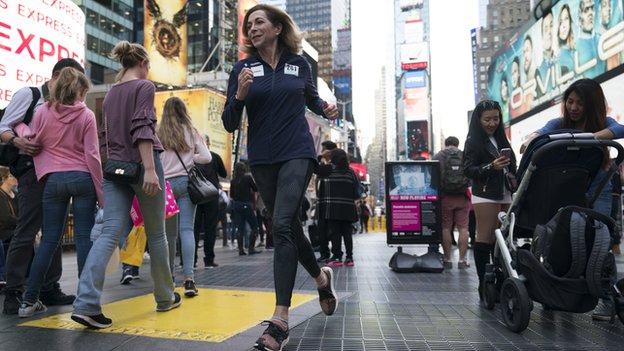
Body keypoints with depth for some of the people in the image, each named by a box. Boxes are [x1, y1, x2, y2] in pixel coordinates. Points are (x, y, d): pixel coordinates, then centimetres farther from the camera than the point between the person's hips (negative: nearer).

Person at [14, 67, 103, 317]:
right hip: (82, 179, -3)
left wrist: (19, 125, 27)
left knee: (49, 240, 10)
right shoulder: (86, 115, -2)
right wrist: (101, 192, -2)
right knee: (84, 238, 1)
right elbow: (92, 155, -4)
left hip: (53, 179, 3)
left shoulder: (43, 112, 5)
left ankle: (29, 300, 14)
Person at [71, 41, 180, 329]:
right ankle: (165, 297, 20)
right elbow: (142, 129, -16)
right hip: (141, 165, -6)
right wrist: (150, 168, -23)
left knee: (110, 233, -2)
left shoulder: (111, 93, 18)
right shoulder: (144, 86, -3)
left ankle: (86, 304, -17)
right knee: (156, 233, 6)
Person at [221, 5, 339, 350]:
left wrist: (327, 109, 1)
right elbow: (230, 124, 0)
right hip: (262, 159, 3)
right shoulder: (242, 68, 4)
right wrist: (240, 95, -18)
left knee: (282, 225, -17)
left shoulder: (299, 64, 5)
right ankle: (321, 277, 39)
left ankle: (280, 320, -13)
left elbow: (312, 99, 23)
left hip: (297, 153, -2)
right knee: (289, 226, 12)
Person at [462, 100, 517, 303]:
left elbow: (511, 166, 26)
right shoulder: (473, 141, 1)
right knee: (485, 239, -7)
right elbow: (468, 170, -7)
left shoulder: (501, 139, 20)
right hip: (485, 195, -6)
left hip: (505, 195, 6)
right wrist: (491, 167, -20)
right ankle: (483, 283, -3)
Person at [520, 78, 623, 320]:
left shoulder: (603, 123, -3)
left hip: (598, 191, -2)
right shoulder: (559, 124, 1)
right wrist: (531, 138, -43)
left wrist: (591, 137, -41)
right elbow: (543, 131, -20)